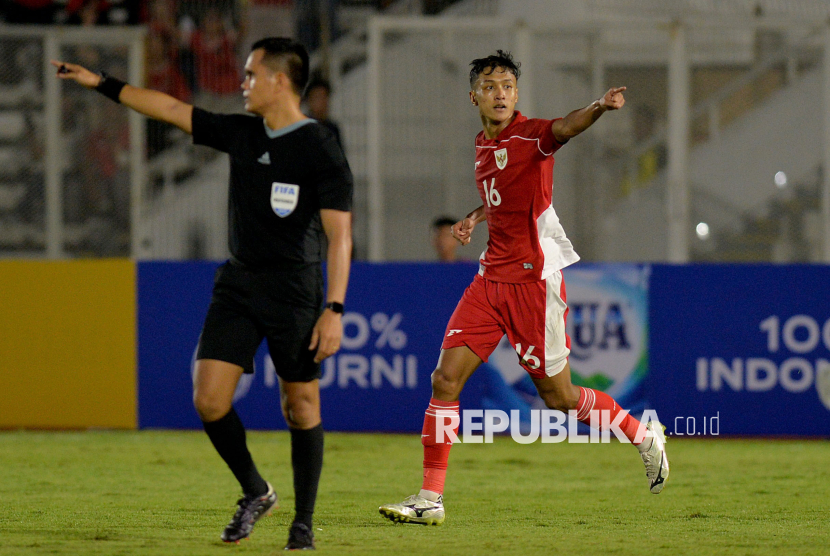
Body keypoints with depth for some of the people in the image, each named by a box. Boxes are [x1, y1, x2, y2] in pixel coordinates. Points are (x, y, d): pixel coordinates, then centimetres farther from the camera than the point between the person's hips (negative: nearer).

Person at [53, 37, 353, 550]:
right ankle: (255, 493, 15)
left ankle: (304, 522, 12)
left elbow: (339, 234, -15)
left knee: (301, 406, -1)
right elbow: (173, 110, 17)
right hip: (238, 285, 6)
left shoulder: (322, 152, -11)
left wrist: (335, 310, -22)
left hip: (295, 291, -6)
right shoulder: (241, 134, 7)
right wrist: (103, 85, 18)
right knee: (209, 399, -6)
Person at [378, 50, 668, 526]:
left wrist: (599, 108, -56)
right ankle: (431, 498, 0)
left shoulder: (530, 135, -11)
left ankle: (646, 436, 26)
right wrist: (475, 218, 14)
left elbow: (566, 128, -35)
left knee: (558, 396, 2)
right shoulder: (483, 146, 12)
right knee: (446, 379, -5)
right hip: (492, 277, 7)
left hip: (534, 280, -7)